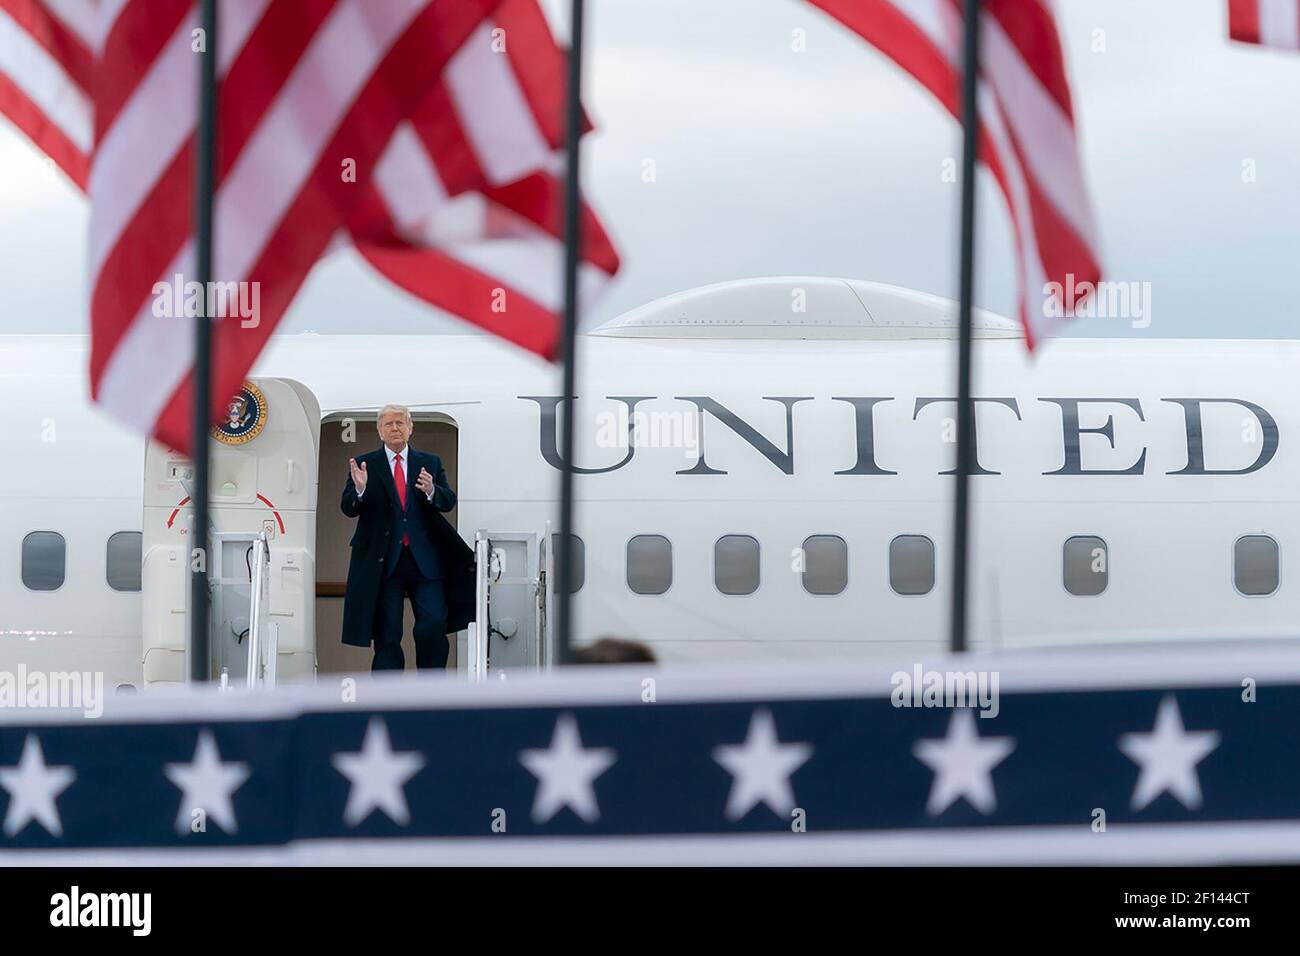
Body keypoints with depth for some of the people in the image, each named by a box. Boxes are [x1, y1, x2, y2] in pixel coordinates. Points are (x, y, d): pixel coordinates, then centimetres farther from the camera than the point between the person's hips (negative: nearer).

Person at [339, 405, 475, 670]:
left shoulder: (430, 463, 12)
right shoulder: (364, 465, 6)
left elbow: (449, 501, 3)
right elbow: (349, 508, -1)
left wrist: (431, 491, -19)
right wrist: (359, 489, -23)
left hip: (425, 559, 1)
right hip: (384, 562, -1)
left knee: (433, 625, -7)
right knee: (386, 635, 0)